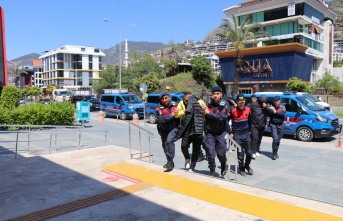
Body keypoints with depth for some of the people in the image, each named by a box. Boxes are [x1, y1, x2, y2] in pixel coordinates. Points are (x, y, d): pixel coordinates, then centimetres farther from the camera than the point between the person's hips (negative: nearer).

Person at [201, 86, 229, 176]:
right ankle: (212, 171, 17)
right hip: (210, 132, 2)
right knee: (211, 153, -2)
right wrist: (203, 110, -19)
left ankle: (224, 166, 37)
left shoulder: (224, 104, -10)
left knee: (221, 153, 5)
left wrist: (209, 113, -21)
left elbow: (221, 118, -22)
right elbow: (204, 116, 1)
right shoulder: (209, 102, -2)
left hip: (221, 133, -1)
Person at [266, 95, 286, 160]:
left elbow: (283, 113, -14)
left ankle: (275, 153, 26)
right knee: (275, 138, -16)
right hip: (273, 124, -3)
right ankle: (274, 154, -8)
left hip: (280, 125, 3)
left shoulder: (282, 107, 5)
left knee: (278, 140, 11)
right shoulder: (271, 107, -1)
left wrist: (275, 112, -15)